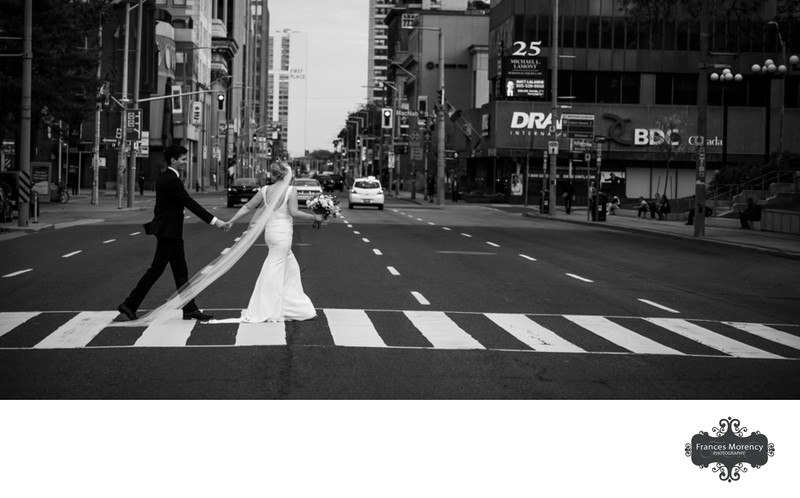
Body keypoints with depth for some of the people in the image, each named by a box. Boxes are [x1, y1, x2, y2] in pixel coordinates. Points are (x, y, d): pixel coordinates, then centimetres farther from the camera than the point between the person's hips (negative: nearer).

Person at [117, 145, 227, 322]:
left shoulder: (163, 178, 11)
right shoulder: (171, 180, -18)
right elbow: (190, 203, -23)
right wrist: (213, 220, -23)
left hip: (168, 230, 10)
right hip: (169, 232, -10)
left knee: (181, 271, 9)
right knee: (156, 270, -4)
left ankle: (190, 309, 12)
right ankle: (130, 304, 1)